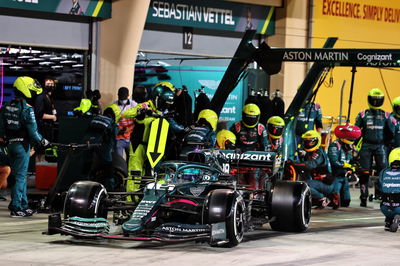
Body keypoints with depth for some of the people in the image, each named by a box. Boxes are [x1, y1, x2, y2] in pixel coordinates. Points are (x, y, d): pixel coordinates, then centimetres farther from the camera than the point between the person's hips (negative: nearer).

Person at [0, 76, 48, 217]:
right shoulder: (27, 109, -17)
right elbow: (33, 131, -16)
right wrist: (42, 141, -1)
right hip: (22, 144, -8)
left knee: (20, 175, 16)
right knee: (20, 176, -3)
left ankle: (23, 205, 22)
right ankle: (16, 208, -2)